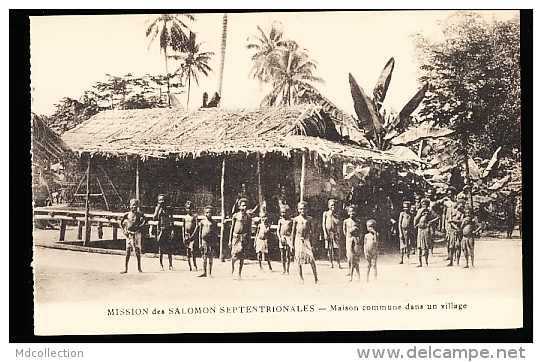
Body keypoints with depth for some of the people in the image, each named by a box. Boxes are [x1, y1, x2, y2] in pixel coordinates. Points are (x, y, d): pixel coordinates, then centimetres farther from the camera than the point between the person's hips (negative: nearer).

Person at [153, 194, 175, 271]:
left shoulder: (168, 209, 6)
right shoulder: (158, 208, 5)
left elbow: (171, 220, 3)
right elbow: (154, 218, -6)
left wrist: (172, 230, -5)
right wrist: (158, 209, -11)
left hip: (168, 229, 0)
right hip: (161, 229, 0)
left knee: (170, 248, -1)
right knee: (161, 248, 2)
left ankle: (171, 265, 4)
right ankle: (161, 265, 10)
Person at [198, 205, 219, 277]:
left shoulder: (214, 222, 5)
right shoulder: (202, 222, 7)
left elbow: (217, 233, 8)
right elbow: (200, 233, 8)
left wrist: (216, 243, 4)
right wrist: (200, 243, 3)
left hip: (212, 242, 0)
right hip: (204, 241, 0)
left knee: (210, 258, 1)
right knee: (204, 258, 2)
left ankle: (210, 273, 8)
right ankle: (204, 272, 9)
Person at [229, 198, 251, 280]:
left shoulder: (248, 217, 7)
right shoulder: (235, 216, 3)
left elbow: (249, 230, 10)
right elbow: (232, 228, 5)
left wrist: (248, 242, 5)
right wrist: (230, 240, 2)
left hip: (244, 237, 1)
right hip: (236, 237, -1)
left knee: (242, 257, 1)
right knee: (234, 255, -5)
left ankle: (239, 275, 9)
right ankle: (232, 269, 24)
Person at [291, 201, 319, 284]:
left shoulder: (310, 219, 4)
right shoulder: (296, 219, 5)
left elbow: (313, 231, 6)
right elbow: (293, 231, 10)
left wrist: (312, 241, 0)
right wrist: (292, 242, 9)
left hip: (307, 239, -1)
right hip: (298, 239, 1)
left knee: (311, 258, -10)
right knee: (299, 258, 2)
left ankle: (315, 277, -4)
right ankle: (301, 278, 12)